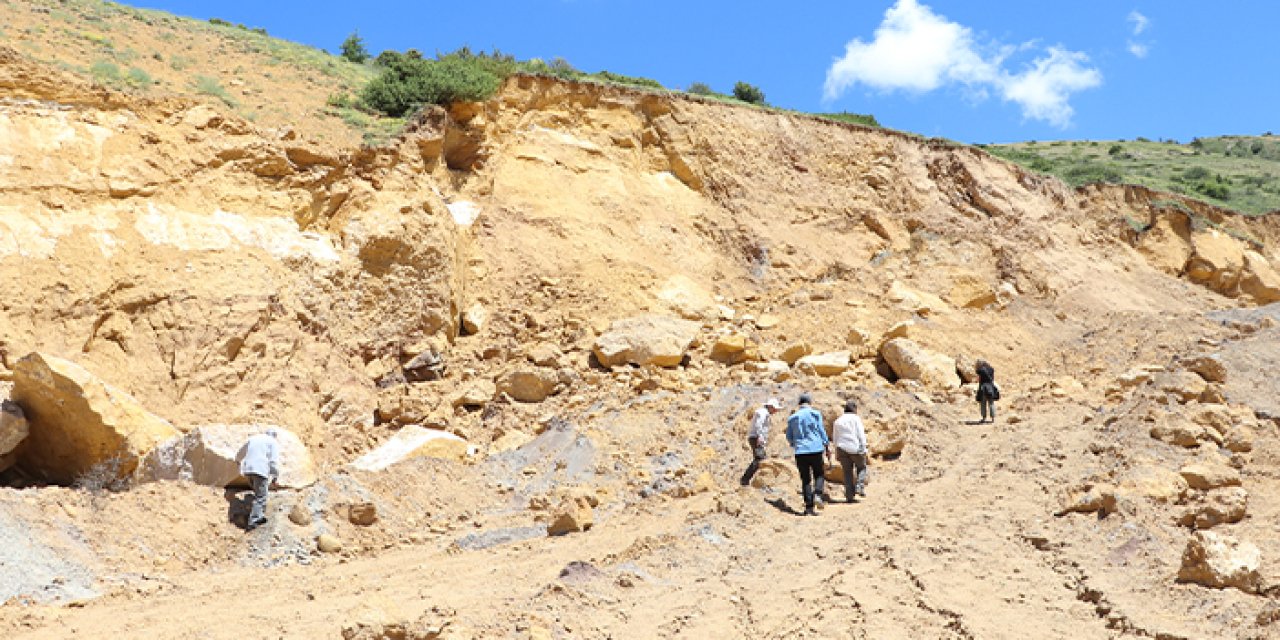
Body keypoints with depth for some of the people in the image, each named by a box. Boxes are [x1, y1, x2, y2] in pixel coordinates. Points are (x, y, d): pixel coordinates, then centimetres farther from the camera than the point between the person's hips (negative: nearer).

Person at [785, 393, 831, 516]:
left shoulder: (792, 418, 10)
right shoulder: (815, 414, 1)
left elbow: (789, 437, 13)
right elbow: (822, 431, -1)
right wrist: (827, 447, 6)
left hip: (800, 451, 2)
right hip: (815, 449, -2)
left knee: (805, 479, 6)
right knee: (818, 475, 14)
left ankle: (809, 507, 0)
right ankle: (817, 495, -13)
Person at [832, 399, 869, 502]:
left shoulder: (838, 421, 13)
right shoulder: (856, 418, -2)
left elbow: (835, 438, 14)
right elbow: (861, 435, -8)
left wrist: (837, 453, 18)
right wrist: (864, 450, -6)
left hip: (842, 449, 4)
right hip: (855, 449, -4)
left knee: (847, 473, 8)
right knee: (862, 468, 17)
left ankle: (849, 495, 4)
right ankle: (860, 487, 0)